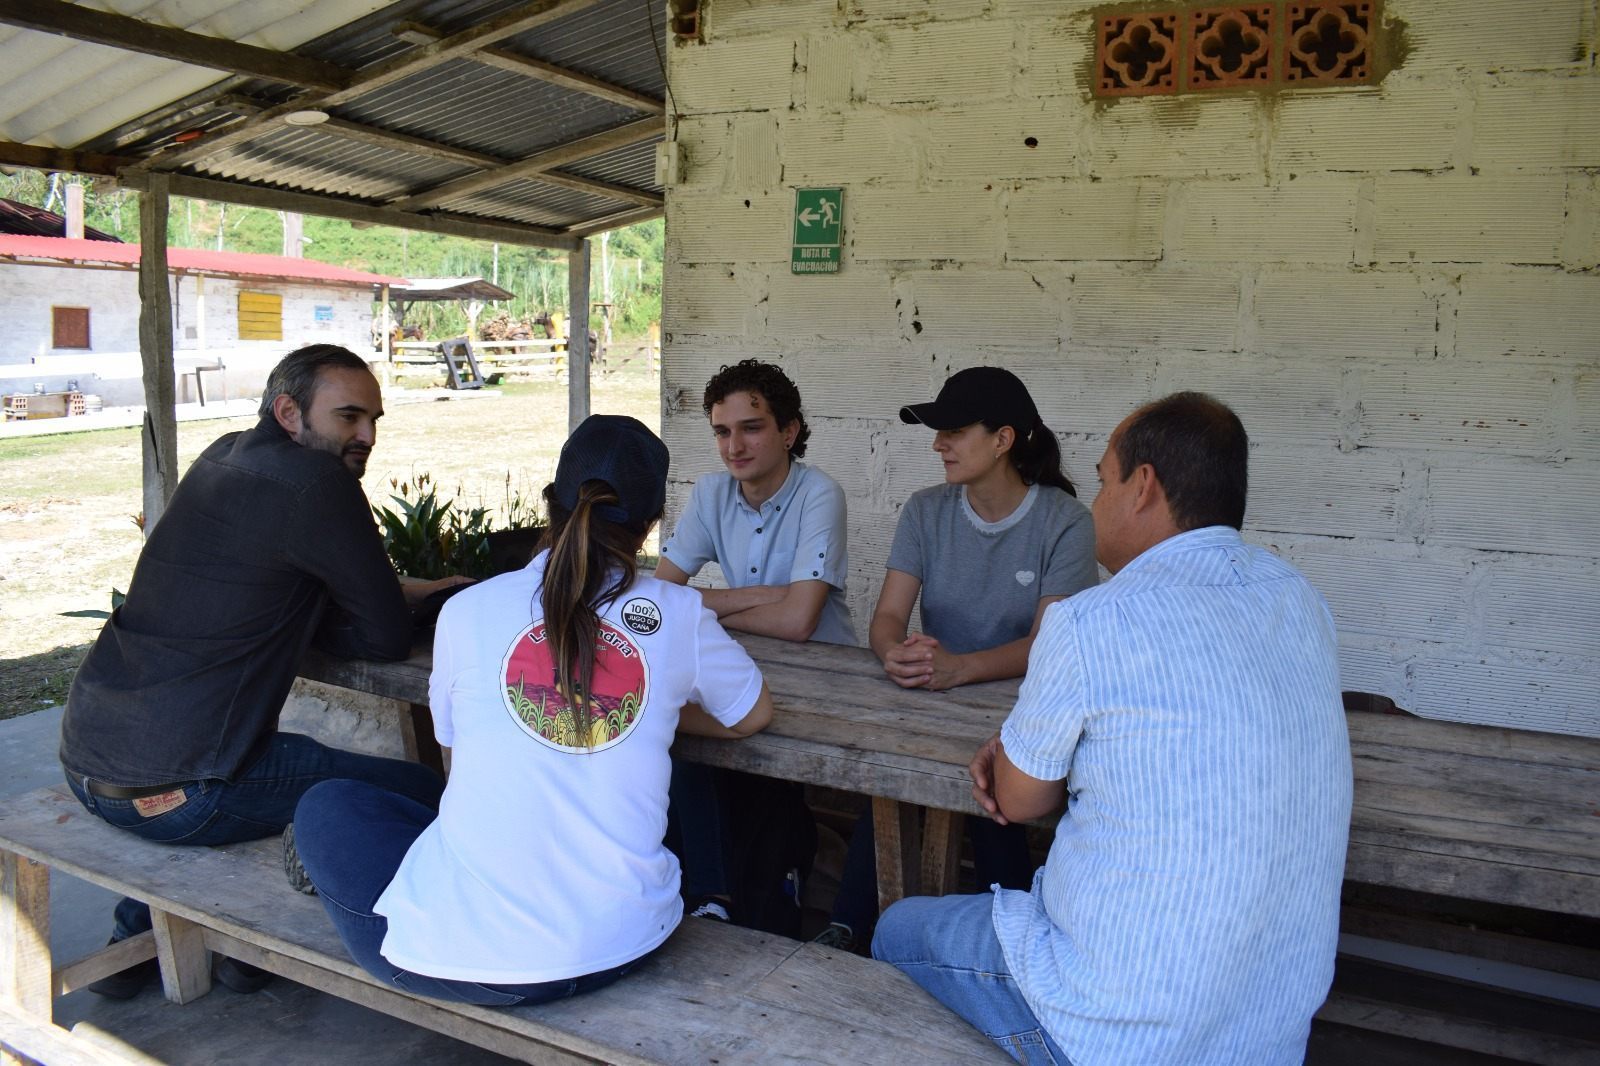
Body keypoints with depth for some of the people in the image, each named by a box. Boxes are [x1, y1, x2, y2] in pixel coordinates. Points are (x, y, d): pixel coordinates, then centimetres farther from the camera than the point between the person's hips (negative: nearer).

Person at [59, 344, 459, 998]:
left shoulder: (223, 457, 12)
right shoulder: (315, 481, -14)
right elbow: (388, 638, -12)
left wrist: (397, 592, 10)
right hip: (174, 790, -10)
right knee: (424, 793, -4)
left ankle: (134, 941, 37)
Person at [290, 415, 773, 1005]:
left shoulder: (465, 611, -1)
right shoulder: (678, 614, -1)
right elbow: (754, 714, 17)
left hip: (457, 961, -1)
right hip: (619, 949, 2)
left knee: (325, 807, 23)